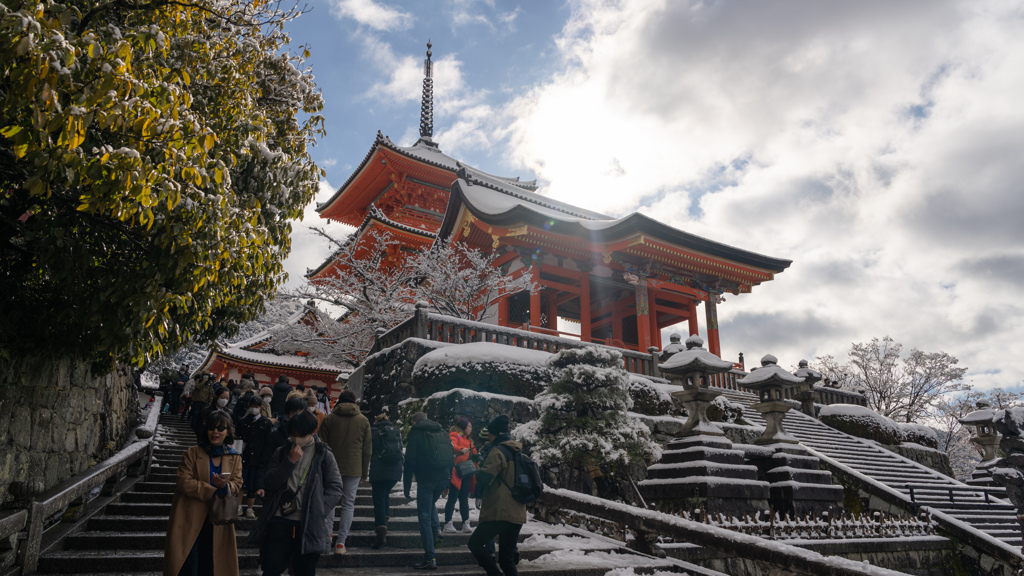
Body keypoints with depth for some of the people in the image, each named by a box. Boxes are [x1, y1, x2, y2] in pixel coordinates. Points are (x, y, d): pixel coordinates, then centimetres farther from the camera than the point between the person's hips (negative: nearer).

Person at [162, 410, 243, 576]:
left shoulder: (234, 459, 8)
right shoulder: (192, 453, 0)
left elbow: (237, 484, 1)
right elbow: (184, 482, -10)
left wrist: (225, 486, -22)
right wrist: (213, 491, -17)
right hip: (190, 520, -2)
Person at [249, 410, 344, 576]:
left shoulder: (324, 455, 3)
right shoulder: (281, 453, 11)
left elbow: (334, 488, -1)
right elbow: (271, 483, 0)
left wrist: (317, 513, -11)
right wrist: (290, 461, -9)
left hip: (309, 525, -2)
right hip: (280, 521, 2)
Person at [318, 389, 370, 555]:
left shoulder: (329, 418, 1)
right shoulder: (363, 420, 5)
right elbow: (367, 450, 6)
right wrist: (364, 473, 13)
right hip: (354, 469, 0)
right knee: (348, 503, 6)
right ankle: (341, 542, 2)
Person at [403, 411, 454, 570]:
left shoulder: (416, 433, 0)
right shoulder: (442, 432, 17)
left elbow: (410, 461, -5)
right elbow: (451, 458, 18)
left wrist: (406, 486, 0)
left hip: (426, 479, -6)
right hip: (443, 478, 6)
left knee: (424, 517, 0)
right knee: (431, 503, 32)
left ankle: (430, 559, -2)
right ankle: (436, 531, 10)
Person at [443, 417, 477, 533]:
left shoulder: (468, 440, 26)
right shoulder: (454, 435, -2)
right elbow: (452, 445, -22)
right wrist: (461, 449, -38)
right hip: (456, 472, -8)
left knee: (464, 499, 8)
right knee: (453, 498, -6)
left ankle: (466, 524, 9)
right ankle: (448, 524, -1)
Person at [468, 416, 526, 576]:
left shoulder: (498, 451, -12)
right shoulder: (518, 453, 14)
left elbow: (484, 477, -21)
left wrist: (478, 471, 0)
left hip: (500, 513, -8)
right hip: (518, 514, 8)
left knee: (475, 543, 6)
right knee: (507, 558, 12)